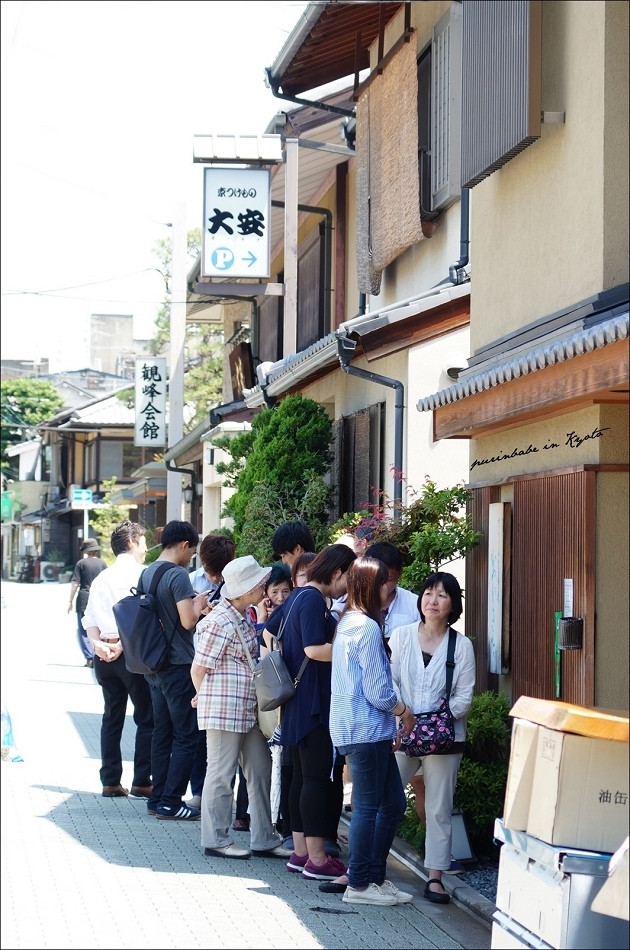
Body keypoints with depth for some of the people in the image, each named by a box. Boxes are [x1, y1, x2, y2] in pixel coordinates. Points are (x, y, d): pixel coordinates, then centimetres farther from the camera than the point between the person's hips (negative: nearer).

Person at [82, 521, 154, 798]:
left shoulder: (101, 578, 14)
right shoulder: (140, 574, -7)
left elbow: (89, 618, 5)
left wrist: (98, 643, -5)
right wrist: (123, 645, -14)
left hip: (104, 654, 7)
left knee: (112, 718, 12)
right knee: (146, 718, 1)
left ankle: (110, 782, 13)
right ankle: (141, 783, -2)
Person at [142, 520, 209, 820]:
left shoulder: (147, 573, 11)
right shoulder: (178, 575, -16)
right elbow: (187, 621, -21)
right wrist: (199, 604, -2)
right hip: (178, 665, -9)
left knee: (162, 732, 14)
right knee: (186, 736, -2)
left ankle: (158, 798, 18)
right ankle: (170, 803, -2)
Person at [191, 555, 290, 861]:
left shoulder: (243, 616, 11)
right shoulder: (221, 623, -18)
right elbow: (199, 669, -13)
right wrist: (206, 698, 4)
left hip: (248, 708, 10)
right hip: (224, 709, -9)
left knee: (260, 770, 12)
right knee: (221, 774, 1)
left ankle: (264, 840, 19)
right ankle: (216, 840, 12)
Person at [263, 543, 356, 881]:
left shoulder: (299, 596, 14)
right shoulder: (314, 600, -16)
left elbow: (270, 632, 26)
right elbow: (314, 648, -26)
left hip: (300, 702, 10)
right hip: (316, 704, -10)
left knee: (303, 775, 12)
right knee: (320, 778, -6)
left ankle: (300, 852, 17)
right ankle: (316, 859, -4)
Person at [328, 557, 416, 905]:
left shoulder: (347, 623, 14)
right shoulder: (368, 628, -16)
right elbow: (378, 692, -18)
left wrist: (393, 722, 18)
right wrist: (406, 713, -1)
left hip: (355, 727, 10)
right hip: (367, 730, -10)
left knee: (394, 802, 14)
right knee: (368, 807, -1)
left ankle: (373, 875, 19)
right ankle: (359, 885, 7)